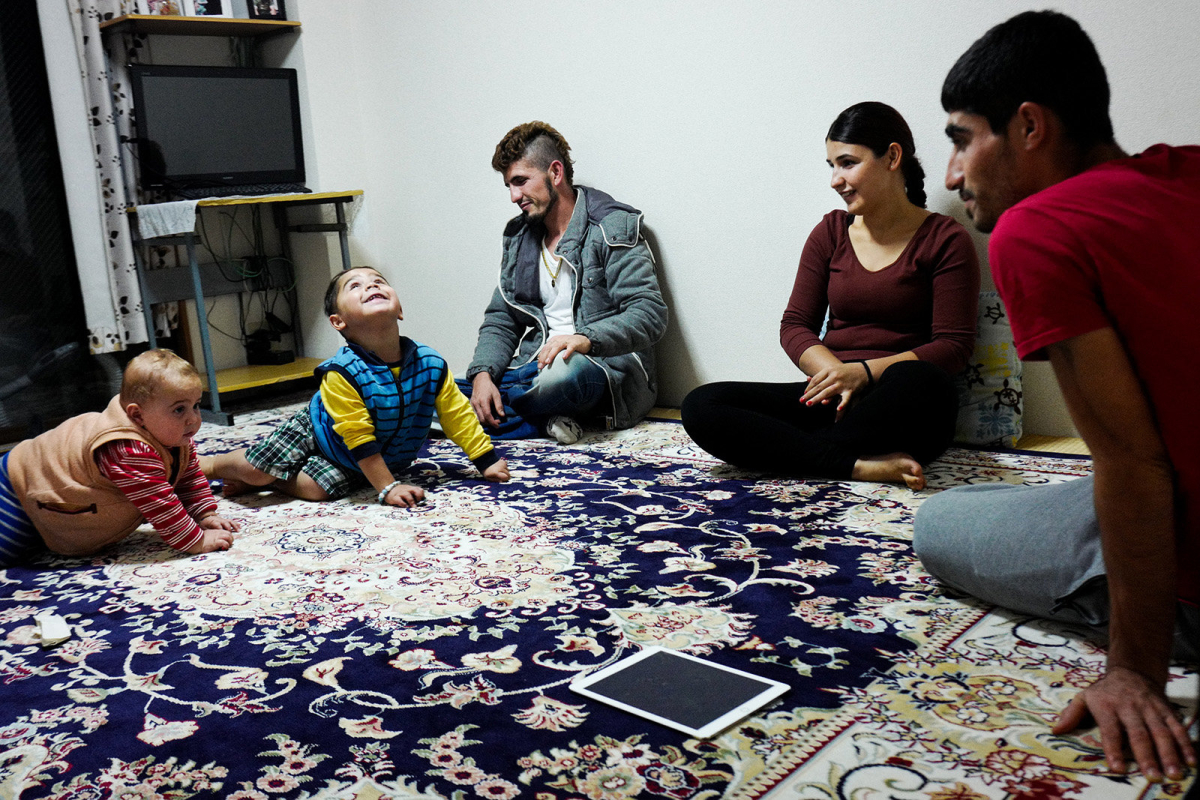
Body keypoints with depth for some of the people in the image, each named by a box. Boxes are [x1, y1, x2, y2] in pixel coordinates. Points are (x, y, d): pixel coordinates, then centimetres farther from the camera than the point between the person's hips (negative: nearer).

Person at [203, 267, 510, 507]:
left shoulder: (431, 364, -20)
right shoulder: (342, 374, -31)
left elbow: (458, 415, -9)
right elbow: (358, 438, -29)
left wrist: (488, 461, -8)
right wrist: (387, 487, -31)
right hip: (315, 433, -2)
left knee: (315, 487, -22)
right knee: (257, 467, -10)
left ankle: (275, 479, 6)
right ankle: (206, 465, 22)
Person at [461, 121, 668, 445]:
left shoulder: (613, 227, -4)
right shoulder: (518, 235, 17)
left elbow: (650, 313, -14)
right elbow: (500, 320, 14)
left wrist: (586, 338, -33)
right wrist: (482, 374, -7)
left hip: (606, 365, -5)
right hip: (534, 367, 6)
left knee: (565, 372, -42)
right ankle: (547, 420, -19)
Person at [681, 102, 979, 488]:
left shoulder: (944, 239, 2)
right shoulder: (831, 232, 14)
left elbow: (954, 344, -4)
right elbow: (794, 326, 8)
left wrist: (865, 372, -18)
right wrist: (836, 373, -13)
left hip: (899, 409, -3)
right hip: (832, 398, 4)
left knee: (921, 384, -41)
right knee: (701, 405, -19)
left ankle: (789, 450, -21)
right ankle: (860, 465, -28)